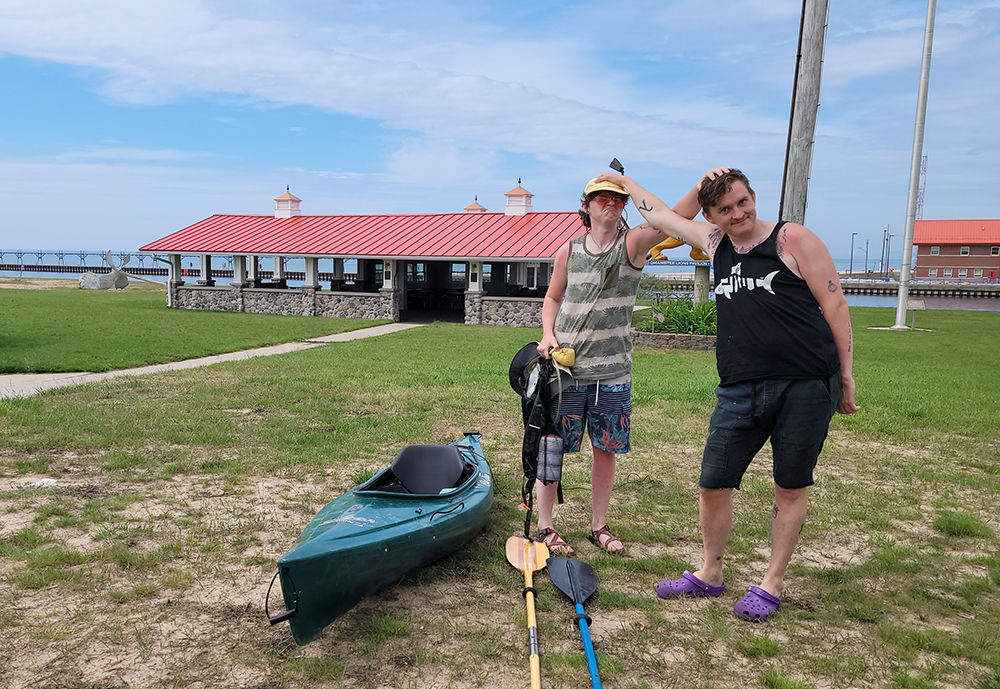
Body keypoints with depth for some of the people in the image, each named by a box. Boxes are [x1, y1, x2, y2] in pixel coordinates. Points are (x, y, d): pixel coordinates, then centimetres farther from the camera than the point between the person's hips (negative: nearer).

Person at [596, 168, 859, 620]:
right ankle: (710, 575, 26)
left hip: (806, 387, -4)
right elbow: (659, 215, 25)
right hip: (739, 391, 4)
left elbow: (834, 305, -1)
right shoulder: (716, 243, 12)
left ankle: (772, 583, 24)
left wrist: (845, 377, -2)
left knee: (791, 488, 8)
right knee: (713, 485, 5)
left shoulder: (792, 239, -2)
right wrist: (623, 181, 31)